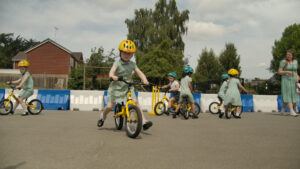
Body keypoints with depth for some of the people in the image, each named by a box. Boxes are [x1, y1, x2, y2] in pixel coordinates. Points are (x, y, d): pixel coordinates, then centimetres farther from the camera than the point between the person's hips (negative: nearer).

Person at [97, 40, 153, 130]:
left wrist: (145, 80, -27)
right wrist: (113, 76, -51)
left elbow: (140, 73, -7)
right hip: (116, 87, -2)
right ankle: (103, 115, 30)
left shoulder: (132, 64, 1)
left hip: (128, 87, 2)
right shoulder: (117, 63, -10)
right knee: (110, 106, -4)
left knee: (135, 102, -16)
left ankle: (144, 121, -16)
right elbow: (112, 71, -27)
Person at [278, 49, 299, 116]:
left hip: (293, 80, 5)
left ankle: (283, 108, 25)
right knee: (288, 95, -12)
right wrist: (287, 72, -24)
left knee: (293, 95, 7)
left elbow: (295, 71, 17)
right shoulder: (283, 62, -5)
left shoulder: (295, 61, 10)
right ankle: (292, 111, -17)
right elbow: (279, 72, -8)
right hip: (286, 80, -5)